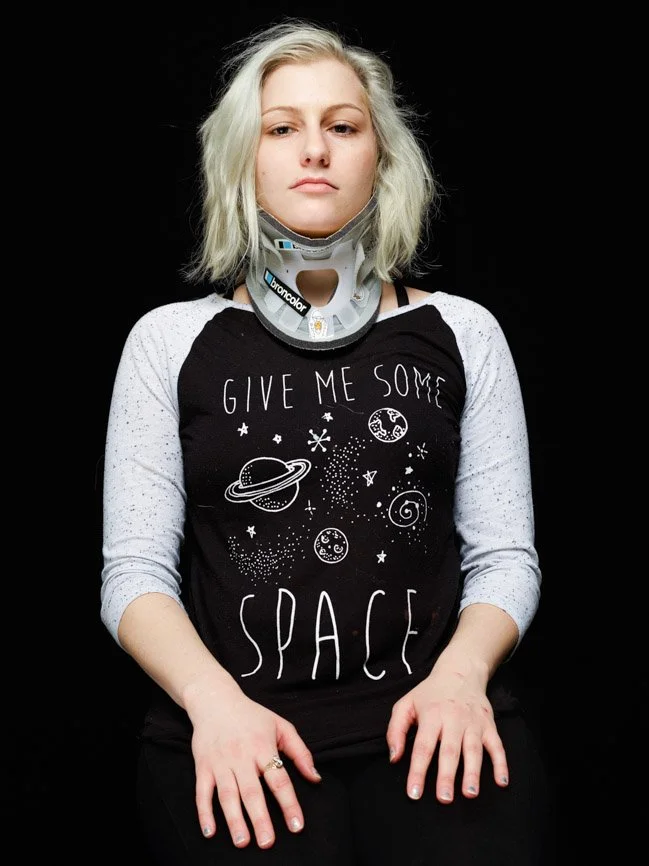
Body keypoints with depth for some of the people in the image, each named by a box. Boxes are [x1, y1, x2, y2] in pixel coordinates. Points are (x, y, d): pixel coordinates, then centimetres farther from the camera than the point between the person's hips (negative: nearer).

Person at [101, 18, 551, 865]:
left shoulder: (460, 333, 12)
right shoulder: (171, 340, 9)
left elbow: (505, 557, 9)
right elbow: (135, 571, 5)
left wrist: (460, 675, -10)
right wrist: (212, 698, -13)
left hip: (427, 722, 1)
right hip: (231, 723, 0)